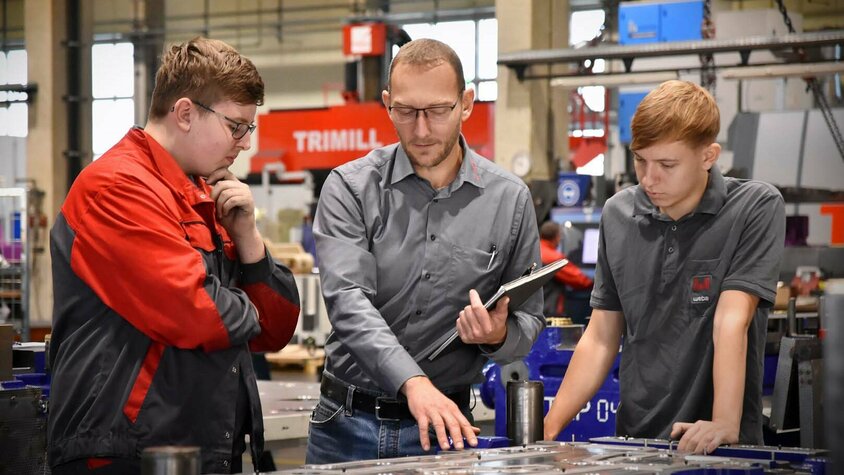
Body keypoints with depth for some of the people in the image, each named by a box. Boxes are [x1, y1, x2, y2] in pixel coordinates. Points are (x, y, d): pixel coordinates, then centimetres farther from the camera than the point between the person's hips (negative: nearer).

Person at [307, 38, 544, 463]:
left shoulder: (509, 200, 0)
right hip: (348, 424, -1)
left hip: (445, 424, 1)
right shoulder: (350, 188, -5)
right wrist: (413, 382, -34)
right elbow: (348, 301, -19)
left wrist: (499, 337, -18)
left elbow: (529, 322, 7)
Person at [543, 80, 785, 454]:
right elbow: (601, 339, 12)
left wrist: (725, 425, -22)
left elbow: (732, 320, -13)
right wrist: (549, 428, 4)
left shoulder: (756, 208, -3)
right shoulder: (618, 215, 9)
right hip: (633, 438, 4)